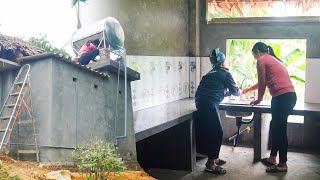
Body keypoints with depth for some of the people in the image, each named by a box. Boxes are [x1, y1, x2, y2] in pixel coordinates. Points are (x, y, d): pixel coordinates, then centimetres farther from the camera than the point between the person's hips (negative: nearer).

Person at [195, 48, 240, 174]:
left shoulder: (211, 73, 25)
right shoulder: (225, 73, 4)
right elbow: (234, 90, 12)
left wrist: (228, 93, 40)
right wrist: (239, 92, 33)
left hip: (201, 102, 8)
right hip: (209, 104, -8)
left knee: (209, 131, 18)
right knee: (217, 133, -3)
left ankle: (214, 158, 27)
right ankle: (210, 164, -2)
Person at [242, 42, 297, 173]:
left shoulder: (261, 60, 0)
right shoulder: (273, 59, 28)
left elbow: (262, 83, -2)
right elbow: (265, 82, 40)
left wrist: (259, 100, 12)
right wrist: (249, 89, 50)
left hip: (282, 97, -9)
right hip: (290, 95, 9)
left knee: (280, 129, -3)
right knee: (275, 126, 17)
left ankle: (282, 164, 4)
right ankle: (272, 158, 25)